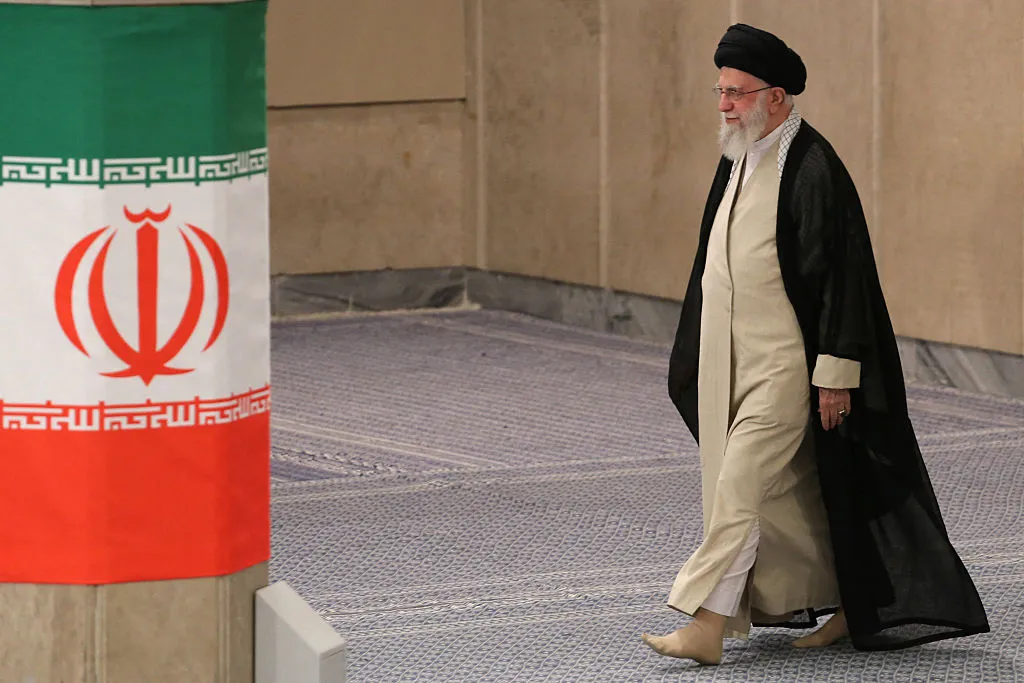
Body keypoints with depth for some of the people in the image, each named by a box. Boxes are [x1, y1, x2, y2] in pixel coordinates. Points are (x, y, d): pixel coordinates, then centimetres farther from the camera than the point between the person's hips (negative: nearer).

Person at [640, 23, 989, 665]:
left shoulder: (813, 168, -15)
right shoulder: (738, 160, 12)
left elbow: (841, 275, -17)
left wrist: (836, 372, -19)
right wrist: (695, 359, 21)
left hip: (785, 364, -9)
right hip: (730, 359, 9)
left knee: (741, 485, -12)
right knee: (791, 491, 12)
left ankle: (708, 626, -13)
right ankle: (851, 606, 23)